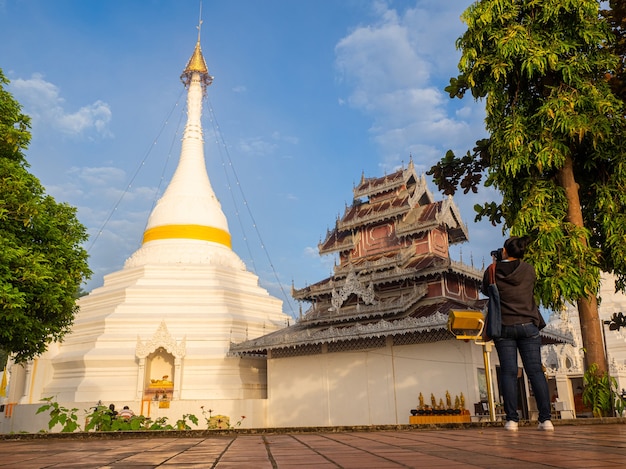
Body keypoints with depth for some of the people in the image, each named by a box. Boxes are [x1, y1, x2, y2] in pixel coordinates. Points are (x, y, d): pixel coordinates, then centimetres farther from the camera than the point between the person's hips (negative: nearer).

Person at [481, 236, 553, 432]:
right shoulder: (529, 270, 1)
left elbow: (485, 290, 14)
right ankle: (546, 419, -1)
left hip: (504, 327, -1)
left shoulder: (492, 271, -4)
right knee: (536, 371, 2)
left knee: (508, 373, -1)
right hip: (528, 325, 1)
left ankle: (512, 419, -4)